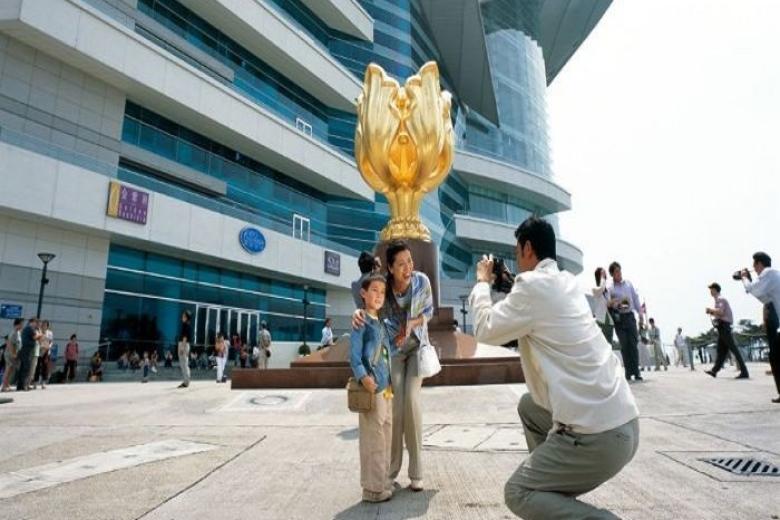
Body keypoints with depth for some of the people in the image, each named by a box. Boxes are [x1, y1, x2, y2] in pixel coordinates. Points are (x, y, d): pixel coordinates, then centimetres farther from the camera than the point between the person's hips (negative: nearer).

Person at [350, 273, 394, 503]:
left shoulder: (381, 323, 15)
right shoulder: (361, 322, -9)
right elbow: (354, 356, -15)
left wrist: (390, 385, 16)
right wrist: (363, 378, -29)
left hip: (385, 388, 9)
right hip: (371, 389, -9)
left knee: (386, 437, 17)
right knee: (373, 438, -2)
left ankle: (383, 482, 30)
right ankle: (373, 488, 11)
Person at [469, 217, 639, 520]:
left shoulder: (533, 285, -13)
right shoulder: (566, 282, 12)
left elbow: (485, 330, -3)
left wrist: (482, 283, 10)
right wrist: (507, 286, 29)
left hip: (597, 437, -9)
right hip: (622, 421, 9)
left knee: (518, 493, 6)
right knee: (529, 406, 28)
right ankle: (551, 483, 31)